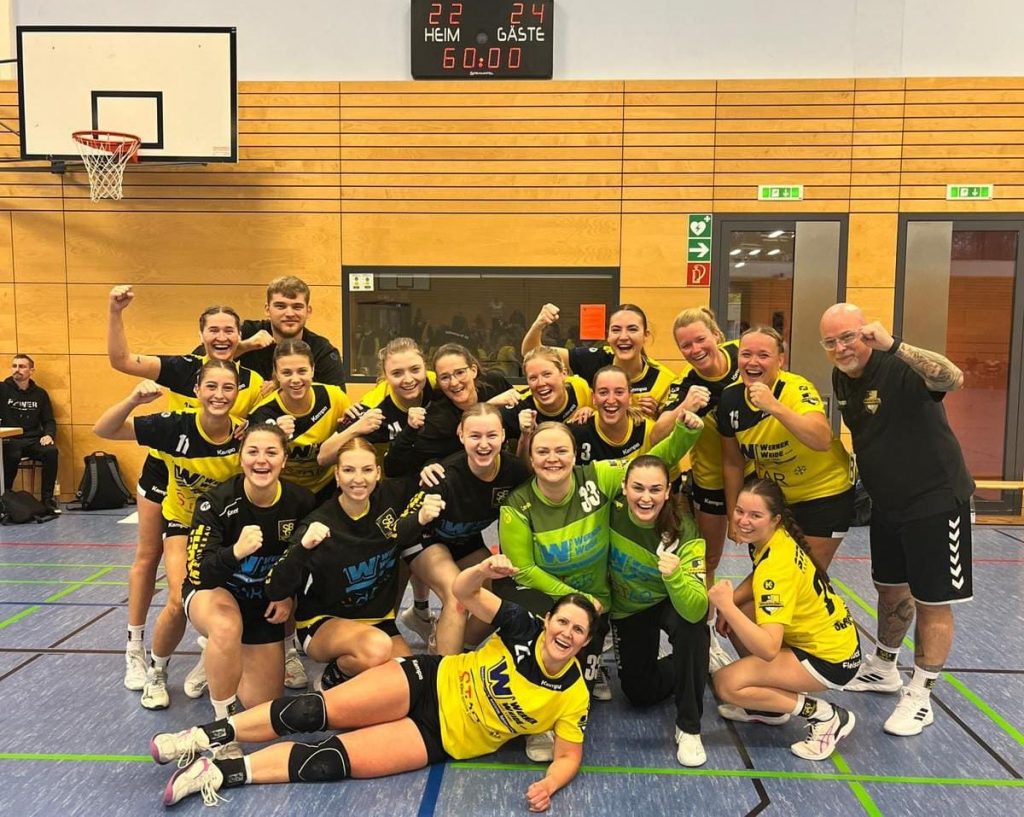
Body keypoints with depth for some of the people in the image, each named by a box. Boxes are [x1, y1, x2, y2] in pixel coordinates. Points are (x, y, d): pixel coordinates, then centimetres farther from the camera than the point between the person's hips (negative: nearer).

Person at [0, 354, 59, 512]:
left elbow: (49, 420, 13)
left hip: (33, 440, 2)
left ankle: (47, 498, -18)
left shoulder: (40, 393, 12)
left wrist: (49, 435, -6)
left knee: (51, 451, -28)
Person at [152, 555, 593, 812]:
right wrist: (484, 570, -38)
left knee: (331, 760, -16)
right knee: (315, 711, -16)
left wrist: (548, 785, -28)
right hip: (432, 681, 1)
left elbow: (568, 756, -6)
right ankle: (207, 735, -1)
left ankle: (219, 773, -6)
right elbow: (462, 592, -15)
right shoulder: (524, 629, -11)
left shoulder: (573, 697, -11)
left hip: (442, 738, 0)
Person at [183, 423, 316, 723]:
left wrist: (290, 594, -9)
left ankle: (220, 660, 36)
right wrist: (235, 552, -50)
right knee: (227, 627, -40)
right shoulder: (217, 502, -27)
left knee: (264, 705, 5)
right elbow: (198, 573, -33)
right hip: (213, 591, -3)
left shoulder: (301, 501, -18)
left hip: (263, 602, 3)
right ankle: (223, 719, -13)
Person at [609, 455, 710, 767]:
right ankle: (693, 664, 35)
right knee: (640, 693, 5)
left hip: (670, 603, -2)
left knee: (690, 625, -35)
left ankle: (689, 728, -15)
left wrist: (675, 576, -56)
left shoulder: (683, 531, -33)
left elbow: (696, 611, -39)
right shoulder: (612, 512, -29)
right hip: (627, 610, 3)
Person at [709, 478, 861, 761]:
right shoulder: (774, 537, -5)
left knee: (725, 684, -14)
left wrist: (727, 605, -37)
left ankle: (826, 716, -2)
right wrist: (730, 602, 0)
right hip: (825, 635, 9)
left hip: (831, 658, -9)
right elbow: (758, 578, 17)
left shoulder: (776, 566, -30)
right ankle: (771, 706, 19)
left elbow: (768, 648, -37)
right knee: (735, 618, 12)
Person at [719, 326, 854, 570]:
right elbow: (733, 463, 1)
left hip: (824, 495, -5)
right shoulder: (730, 399, -11)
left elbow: (822, 441, -44)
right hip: (774, 495, 5)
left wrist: (774, 406, -53)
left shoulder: (798, 389, -26)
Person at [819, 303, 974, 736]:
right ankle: (883, 668, 40)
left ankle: (919, 696, 18)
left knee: (932, 600, 4)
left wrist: (894, 345, -51)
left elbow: (953, 379, -45)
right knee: (890, 587, 21)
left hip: (935, 500, -8)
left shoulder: (900, 369, -24)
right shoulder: (841, 379, 1)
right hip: (886, 502, 8)